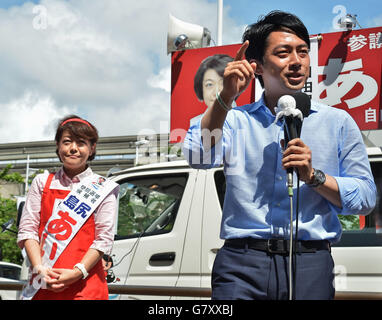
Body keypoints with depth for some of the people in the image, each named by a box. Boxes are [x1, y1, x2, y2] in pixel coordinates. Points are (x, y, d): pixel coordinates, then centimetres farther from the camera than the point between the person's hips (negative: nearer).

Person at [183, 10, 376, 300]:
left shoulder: (338, 123, 12)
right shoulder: (236, 120, 13)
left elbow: (366, 197, 7)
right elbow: (199, 156, -7)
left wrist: (313, 176, -8)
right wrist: (226, 97, -16)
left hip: (310, 265, 1)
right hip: (242, 264, 0)